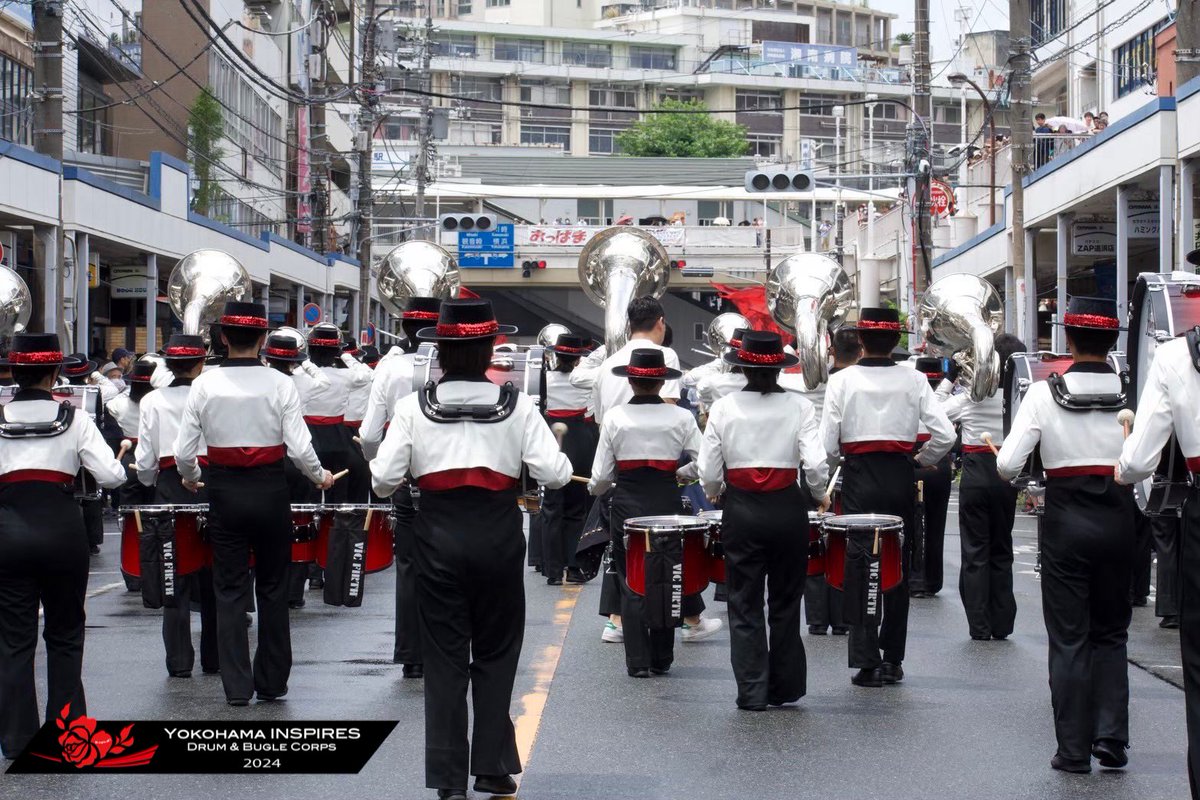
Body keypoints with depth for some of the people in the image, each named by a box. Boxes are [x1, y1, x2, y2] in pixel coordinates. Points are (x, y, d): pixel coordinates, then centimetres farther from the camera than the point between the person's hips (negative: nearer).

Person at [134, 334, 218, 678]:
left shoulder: (151, 402, -1)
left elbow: (145, 462, 0)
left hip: (168, 489, 1)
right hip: (210, 486, -1)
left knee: (175, 577, 6)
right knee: (212, 577, 10)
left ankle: (179, 661, 4)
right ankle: (214, 658, 15)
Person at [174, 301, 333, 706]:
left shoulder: (205, 384, -5)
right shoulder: (279, 384, -9)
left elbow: (184, 452, -3)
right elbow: (299, 447, -12)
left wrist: (191, 479, 19)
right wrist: (320, 476, 8)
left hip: (224, 492, 1)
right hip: (270, 490, -1)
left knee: (230, 589, 7)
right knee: (273, 588, 12)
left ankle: (236, 686, 6)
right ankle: (271, 682, 17)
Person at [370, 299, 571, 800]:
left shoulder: (414, 407, -3)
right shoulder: (517, 406, -4)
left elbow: (383, 480, -6)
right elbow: (555, 474, -8)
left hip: (439, 538, 0)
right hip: (498, 536, 0)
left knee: (444, 657, 7)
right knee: (495, 654, 13)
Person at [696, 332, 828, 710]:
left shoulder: (723, 408, -3)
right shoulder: (798, 406, -5)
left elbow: (708, 473, -4)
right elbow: (815, 464, -13)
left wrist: (715, 493, 18)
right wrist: (819, 495, 7)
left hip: (741, 512, 0)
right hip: (787, 510, 0)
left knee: (745, 606, 7)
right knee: (785, 603, 14)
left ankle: (752, 692, 5)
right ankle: (784, 688, 19)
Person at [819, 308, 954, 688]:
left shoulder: (841, 381, -6)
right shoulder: (914, 380, -2)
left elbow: (827, 443, -9)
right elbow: (945, 435, -7)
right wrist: (922, 459, 11)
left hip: (858, 479, -2)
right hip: (900, 478, 2)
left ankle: (867, 662, -2)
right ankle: (892, 660, 16)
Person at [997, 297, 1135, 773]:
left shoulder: (1045, 394, -8)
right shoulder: (1131, 394, -5)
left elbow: (1007, 465, -10)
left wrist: (1011, 474, 9)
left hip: (1065, 519, -1)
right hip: (1117, 519, 2)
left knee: (1068, 637, 6)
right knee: (1111, 632, 16)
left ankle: (1074, 750, 7)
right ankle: (1111, 738, 9)